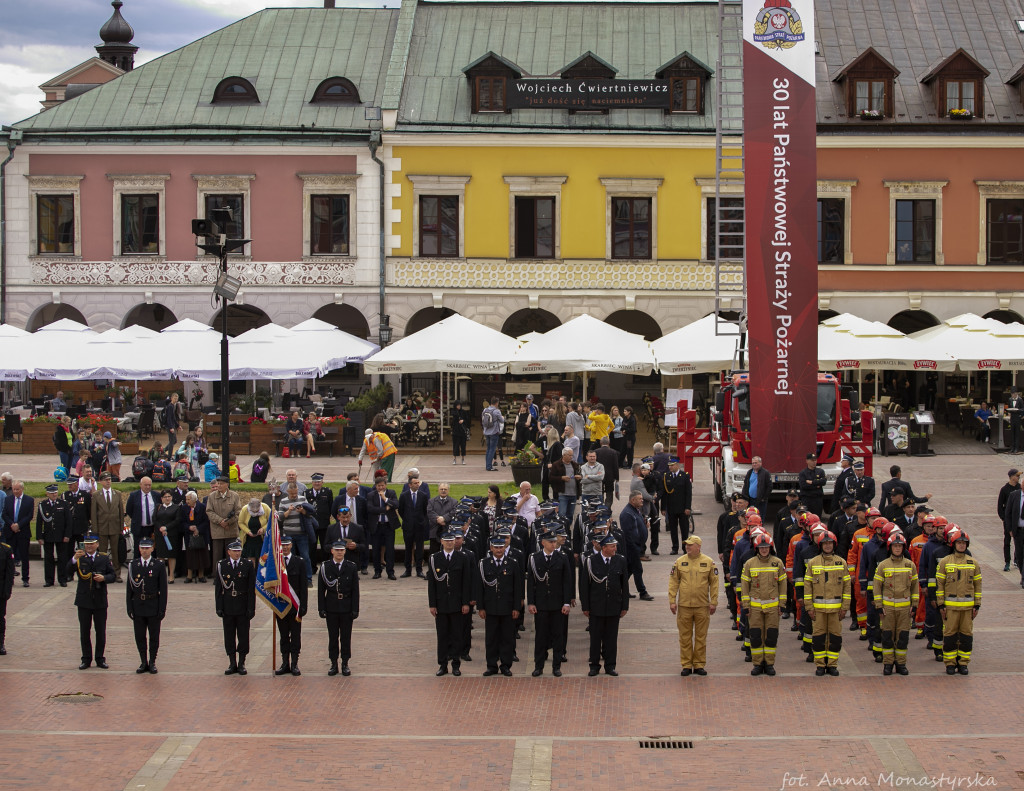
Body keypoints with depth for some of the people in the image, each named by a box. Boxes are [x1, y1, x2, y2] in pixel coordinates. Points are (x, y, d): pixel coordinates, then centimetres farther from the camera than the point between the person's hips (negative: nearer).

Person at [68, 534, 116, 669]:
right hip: (84, 600, 0)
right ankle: (86, 659, 13)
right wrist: (74, 559, -32)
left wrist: (104, 578, -18)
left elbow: (112, 575, 4)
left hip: (100, 601, 0)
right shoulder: (80, 559, 1)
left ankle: (100, 659, 14)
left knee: (100, 631, 5)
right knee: (84, 631, 5)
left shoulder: (104, 559, 5)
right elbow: (69, 571, -15)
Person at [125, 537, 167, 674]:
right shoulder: (133, 565, 3)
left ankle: (152, 662, 15)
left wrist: (162, 609, -7)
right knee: (140, 637, 6)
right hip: (138, 607, 2)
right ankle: (143, 662, 17)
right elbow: (129, 589, 5)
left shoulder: (159, 565, -2)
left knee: (154, 637, 5)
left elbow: (163, 589, -2)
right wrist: (130, 608, 0)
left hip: (153, 607, -2)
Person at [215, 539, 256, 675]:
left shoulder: (248, 566, 1)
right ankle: (232, 664, 14)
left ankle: (241, 664, 12)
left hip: (243, 607, -1)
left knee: (243, 636, 3)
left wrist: (251, 608, -6)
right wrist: (219, 607, -4)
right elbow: (218, 588, 3)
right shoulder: (221, 566, 3)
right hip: (227, 608, 1)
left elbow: (251, 589, 0)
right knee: (229, 636, 6)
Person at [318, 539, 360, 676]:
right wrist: (321, 608, -5)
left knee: (346, 636, 4)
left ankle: (345, 664, 12)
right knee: (333, 636, 5)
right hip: (331, 607, 0)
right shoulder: (325, 567, 1)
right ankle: (334, 664, 12)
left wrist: (355, 609, -4)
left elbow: (355, 590, 1)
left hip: (346, 607, 0)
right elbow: (321, 589, 1)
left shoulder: (351, 567, 1)